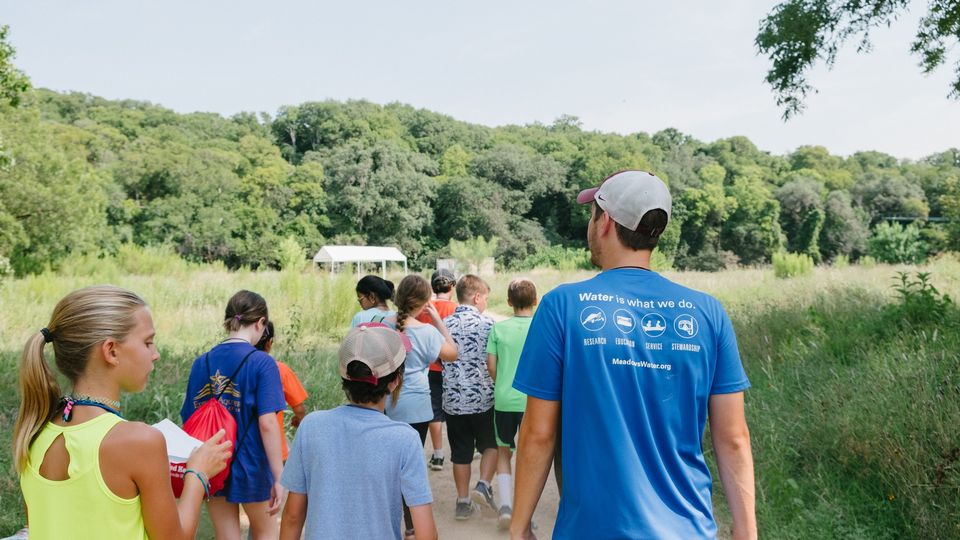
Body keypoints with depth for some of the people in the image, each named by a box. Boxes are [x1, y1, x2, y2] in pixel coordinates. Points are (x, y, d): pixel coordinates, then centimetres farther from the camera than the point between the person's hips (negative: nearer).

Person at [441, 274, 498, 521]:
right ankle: (483, 486, 3)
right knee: (491, 445, 18)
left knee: (461, 452, 13)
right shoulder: (487, 323, -9)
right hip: (483, 397, -3)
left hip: (453, 399, 3)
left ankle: (463, 501, 19)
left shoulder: (444, 324, 1)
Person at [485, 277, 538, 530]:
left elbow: (491, 365, 0)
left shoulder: (498, 328, -2)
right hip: (532, 401, -1)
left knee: (503, 452, 20)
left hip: (504, 400, 1)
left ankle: (505, 505, 9)